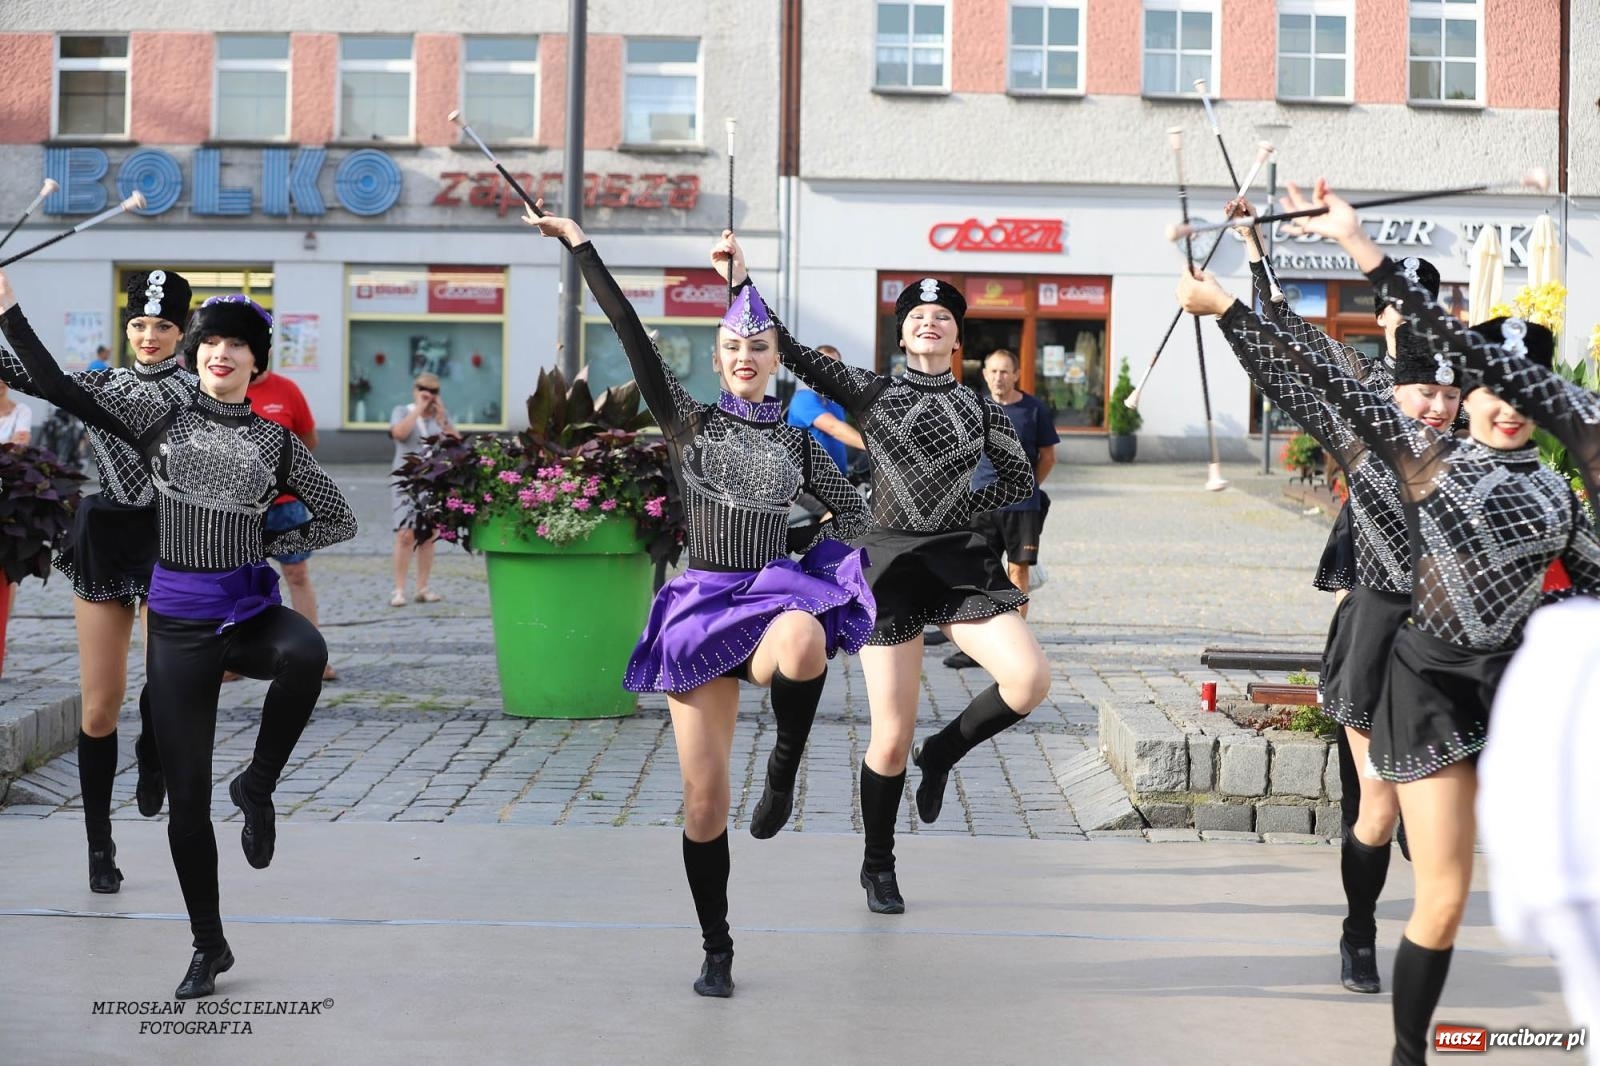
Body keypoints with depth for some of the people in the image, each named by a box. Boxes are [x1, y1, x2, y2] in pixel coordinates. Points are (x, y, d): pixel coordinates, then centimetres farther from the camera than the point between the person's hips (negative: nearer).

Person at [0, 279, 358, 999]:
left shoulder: (277, 441, 6)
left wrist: (267, 544, 2)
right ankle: (209, 946, 18)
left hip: (249, 607, 0)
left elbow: (339, 519, 12)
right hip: (179, 621, 0)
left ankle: (257, 786, -13)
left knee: (306, 654, -38)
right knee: (186, 795, 2)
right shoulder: (160, 416, 5)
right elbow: (60, 387, 0)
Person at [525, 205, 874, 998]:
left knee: (805, 647, -42)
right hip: (701, 606, 0)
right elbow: (632, 334, -1)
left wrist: (828, 570, 1)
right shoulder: (689, 422, 6)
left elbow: (854, 518, 19)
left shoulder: (799, 441, 11)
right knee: (704, 798, -1)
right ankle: (716, 952, 16)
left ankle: (785, 767, -11)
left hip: (776, 597, 0)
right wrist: (579, 242, -6)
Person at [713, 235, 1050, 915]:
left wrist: (963, 509, 1)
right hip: (890, 564, -2)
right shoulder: (870, 391, 5)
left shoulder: (981, 408, 11)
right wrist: (740, 281, -12)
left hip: (961, 561, 2)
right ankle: (878, 868, 22)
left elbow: (1021, 479, 15)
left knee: (1030, 681, -22)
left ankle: (943, 754, 9)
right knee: (891, 739, -1)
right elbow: (794, 355, -4)